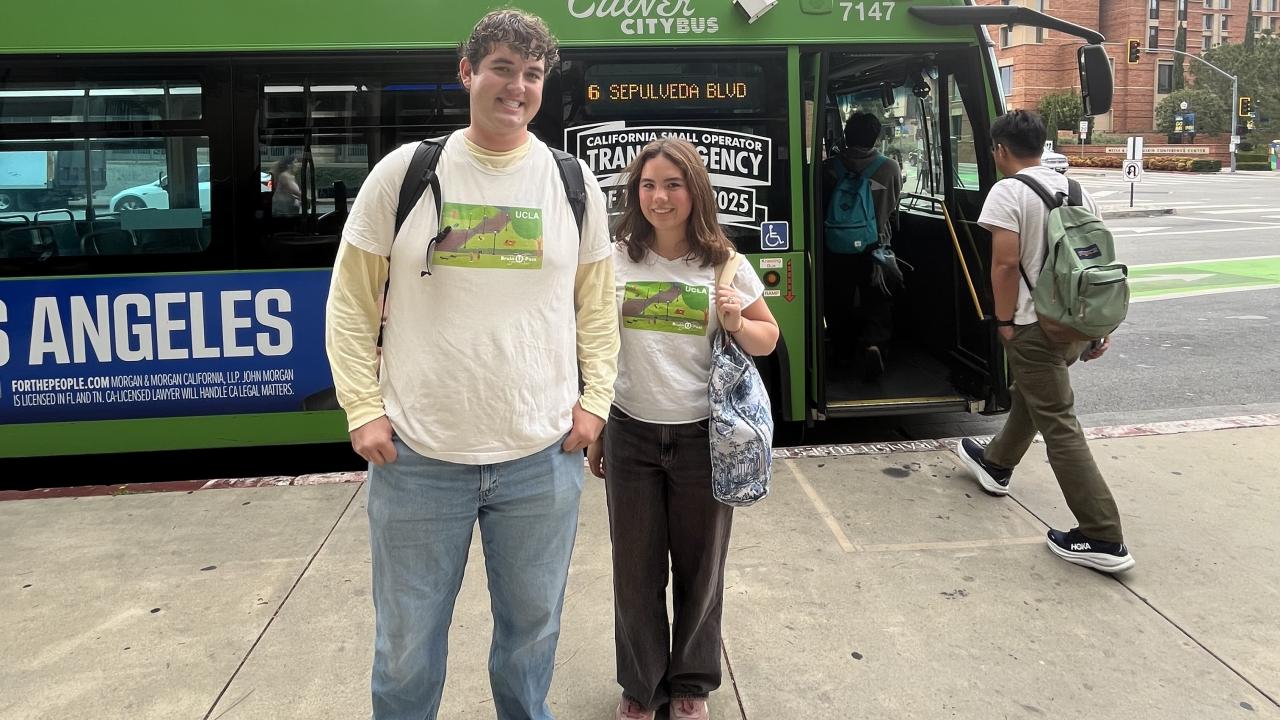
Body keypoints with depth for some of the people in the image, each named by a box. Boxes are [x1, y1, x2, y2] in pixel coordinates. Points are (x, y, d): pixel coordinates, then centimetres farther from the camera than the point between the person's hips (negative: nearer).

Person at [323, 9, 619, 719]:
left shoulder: (574, 183, 3)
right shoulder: (404, 172, -2)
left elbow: (597, 306, 11)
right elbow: (351, 301, 2)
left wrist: (594, 401, 2)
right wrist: (364, 409, -4)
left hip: (543, 457, 2)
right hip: (416, 457, -1)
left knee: (531, 632, 19)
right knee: (406, 648, 14)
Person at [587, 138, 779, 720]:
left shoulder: (724, 264, -1)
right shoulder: (615, 260, 1)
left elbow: (768, 338, 8)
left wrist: (736, 323, -14)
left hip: (702, 436, 0)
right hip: (631, 434, 1)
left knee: (699, 567, 11)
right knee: (636, 568, 10)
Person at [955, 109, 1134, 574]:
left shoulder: (1008, 192, -11)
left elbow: (1005, 264, -19)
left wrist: (1004, 321, -8)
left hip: (1036, 325, -9)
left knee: (1059, 427, -6)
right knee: (1029, 395, 28)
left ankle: (1104, 540, -6)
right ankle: (996, 465, 51)